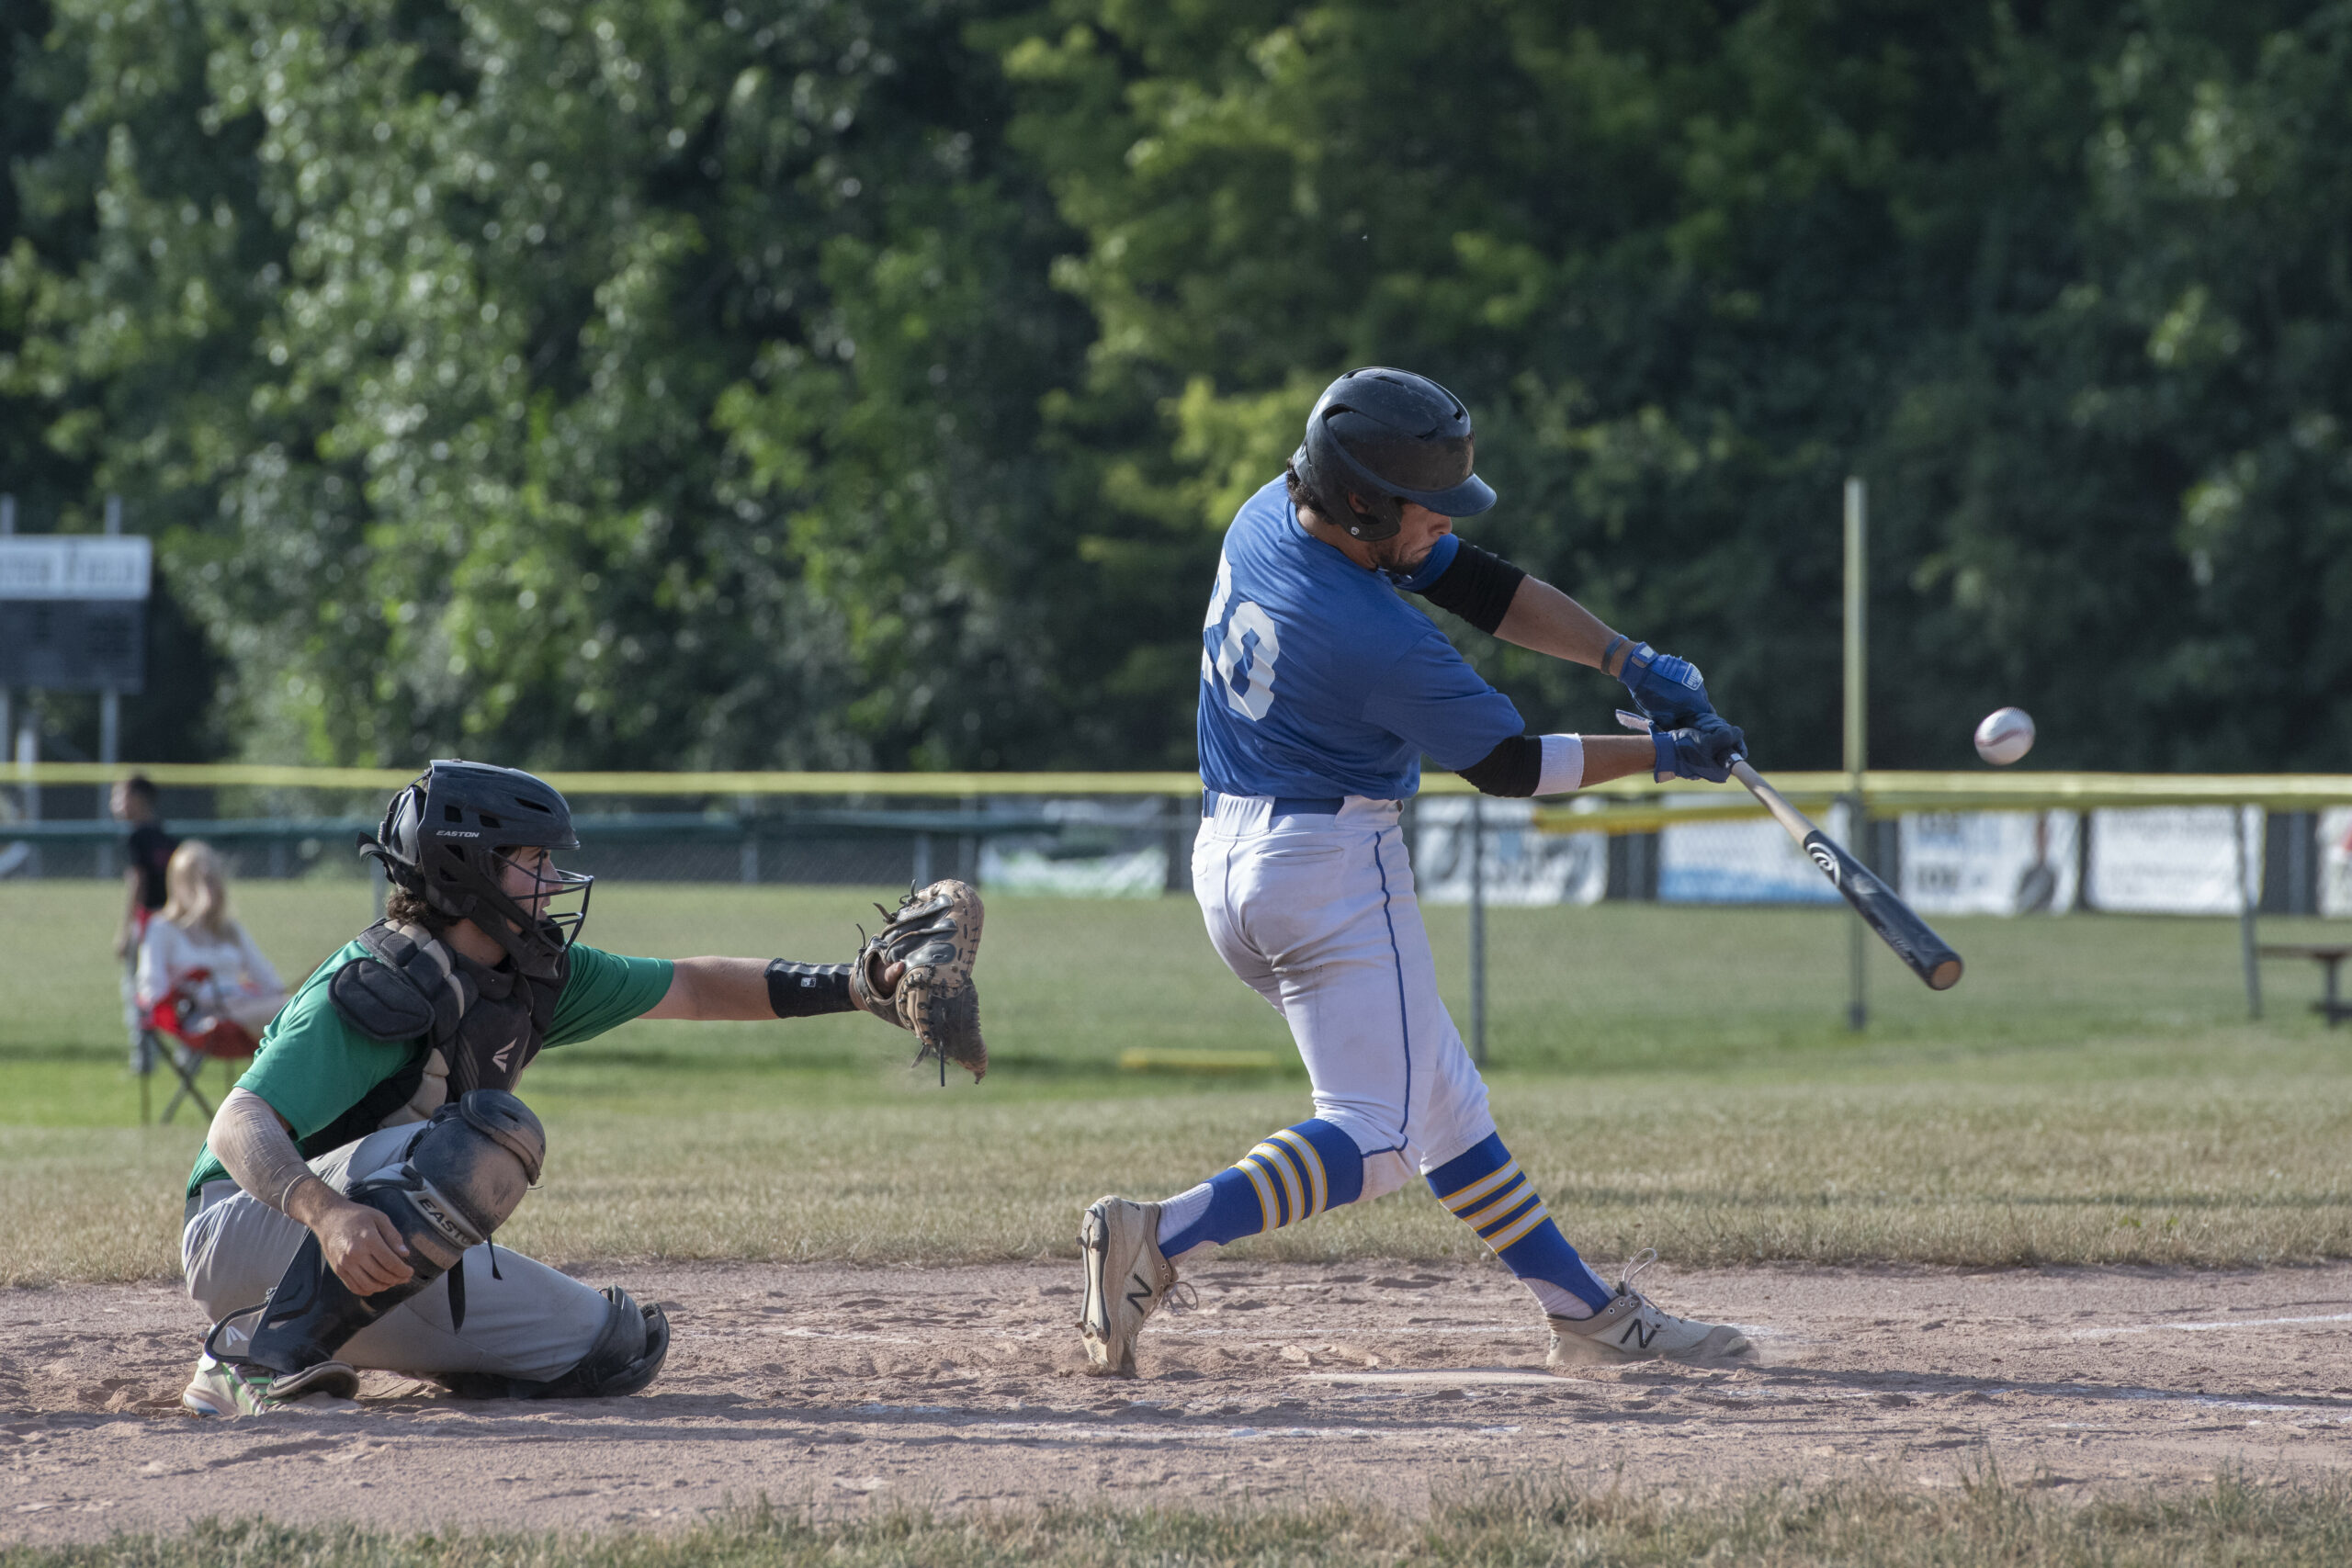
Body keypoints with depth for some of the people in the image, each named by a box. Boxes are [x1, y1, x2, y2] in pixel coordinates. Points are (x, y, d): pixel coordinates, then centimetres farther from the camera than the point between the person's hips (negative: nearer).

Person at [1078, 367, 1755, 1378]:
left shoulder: (1271, 514, 0)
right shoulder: (1382, 643, -25)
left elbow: (1480, 584, 3)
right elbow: (1507, 764, -12)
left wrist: (1629, 661, -3)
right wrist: (1661, 754, -2)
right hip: (1332, 869, -10)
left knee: (1443, 1104, 14)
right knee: (1376, 1136, -10)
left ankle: (1588, 1314, 20)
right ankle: (1160, 1237, -26)